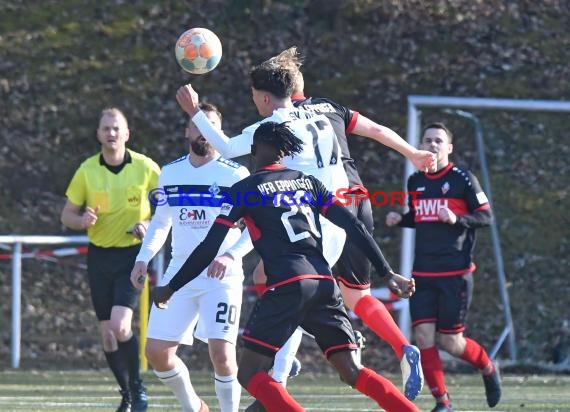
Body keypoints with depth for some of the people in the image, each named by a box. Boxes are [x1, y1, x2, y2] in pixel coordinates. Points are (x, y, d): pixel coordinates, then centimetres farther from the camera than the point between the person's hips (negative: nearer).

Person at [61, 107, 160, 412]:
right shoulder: (87, 170, -1)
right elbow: (67, 215, 5)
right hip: (99, 257, 3)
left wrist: (150, 224, -16)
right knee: (107, 332, 5)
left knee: (120, 326, -19)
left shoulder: (146, 168, -7)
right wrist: (82, 220, -18)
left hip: (132, 254, -3)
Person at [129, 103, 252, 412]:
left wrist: (231, 255, -23)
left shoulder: (235, 175, -6)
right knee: (156, 351, 0)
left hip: (222, 276, -5)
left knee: (221, 353, -18)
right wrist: (143, 258, 7)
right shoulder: (170, 173, 9)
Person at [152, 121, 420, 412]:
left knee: (249, 373, 1)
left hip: (287, 286, -5)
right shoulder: (308, 182, 18)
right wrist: (387, 273, 14)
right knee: (352, 372, 7)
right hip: (325, 283, 5)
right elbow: (354, 228, 12)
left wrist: (171, 288, 13)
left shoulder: (244, 189, 6)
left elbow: (209, 248, 4)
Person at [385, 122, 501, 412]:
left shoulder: (463, 179, -5)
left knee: (450, 342, -2)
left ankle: (488, 368, 29)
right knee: (423, 336, -8)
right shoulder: (415, 181, 10)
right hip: (422, 273, 4)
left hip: (456, 273, -4)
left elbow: (486, 217, -3)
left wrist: (457, 219, -20)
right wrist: (399, 220, 4)